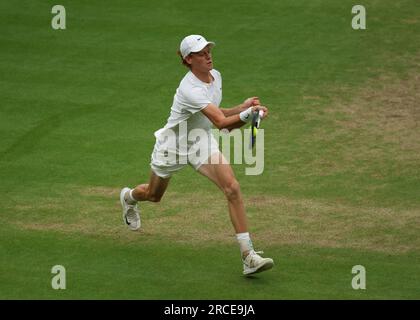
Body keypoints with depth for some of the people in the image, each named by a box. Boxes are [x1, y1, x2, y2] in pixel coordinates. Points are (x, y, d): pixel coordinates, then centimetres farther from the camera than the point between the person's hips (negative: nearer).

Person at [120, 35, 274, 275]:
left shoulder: (215, 76, -6)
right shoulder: (190, 89, -33)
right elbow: (220, 122, -41)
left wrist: (242, 107, -5)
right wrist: (248, 114, -56)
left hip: (203, 141, 5)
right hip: (173, 145, -5)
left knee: (232, 188, -19)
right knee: (154, 195, 21)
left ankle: (248, 255, -22)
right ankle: (129, 197, 62)